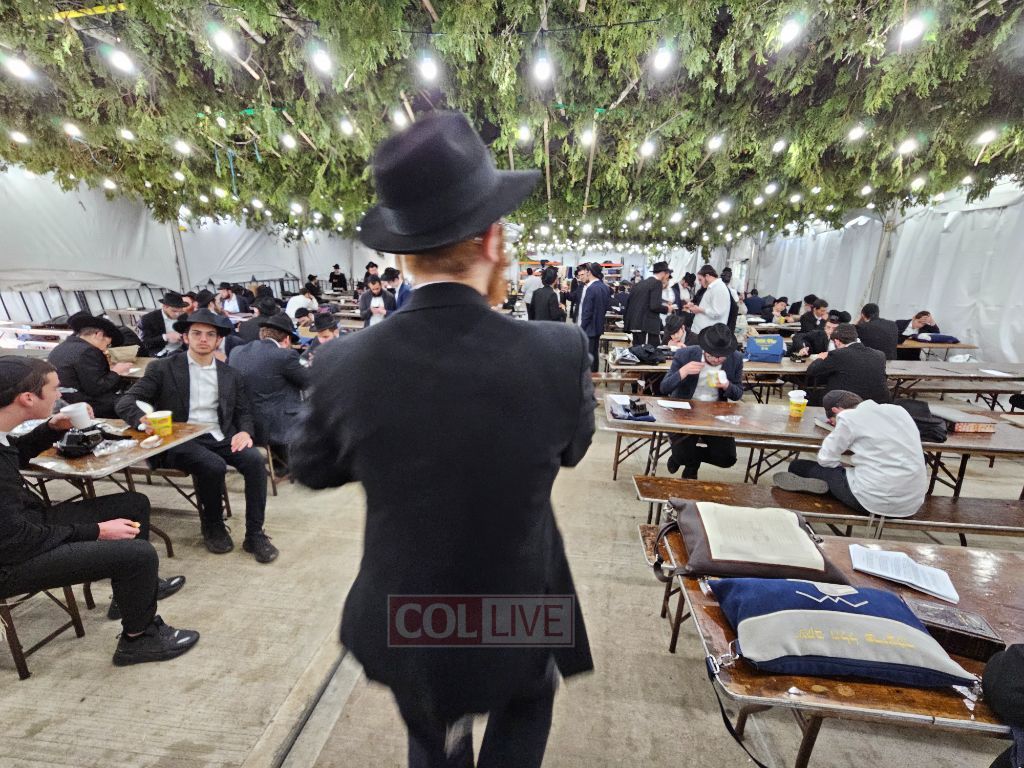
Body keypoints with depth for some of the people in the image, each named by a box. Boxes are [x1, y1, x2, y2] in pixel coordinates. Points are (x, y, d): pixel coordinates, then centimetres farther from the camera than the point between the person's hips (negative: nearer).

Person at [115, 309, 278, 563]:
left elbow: (244, 413, 12)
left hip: (221, 438, 3)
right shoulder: (162, 369, 6)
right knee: (214, 465, -32)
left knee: (255, 459, -27)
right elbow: (126, 402, -1)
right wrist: (143, 420, -25)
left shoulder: (231, 375, 14)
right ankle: (213, 528, -4)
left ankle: (255, 534, -16)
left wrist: (245, 431, -11)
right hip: (179, 441, -2)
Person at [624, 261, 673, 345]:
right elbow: (655, 306, -16)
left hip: (634, 325, 8)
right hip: (647, 327, -8)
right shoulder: (657, 283, -6)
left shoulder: (639, 283, 15)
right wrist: (667, 309, 0)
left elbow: (629, 303, 16)